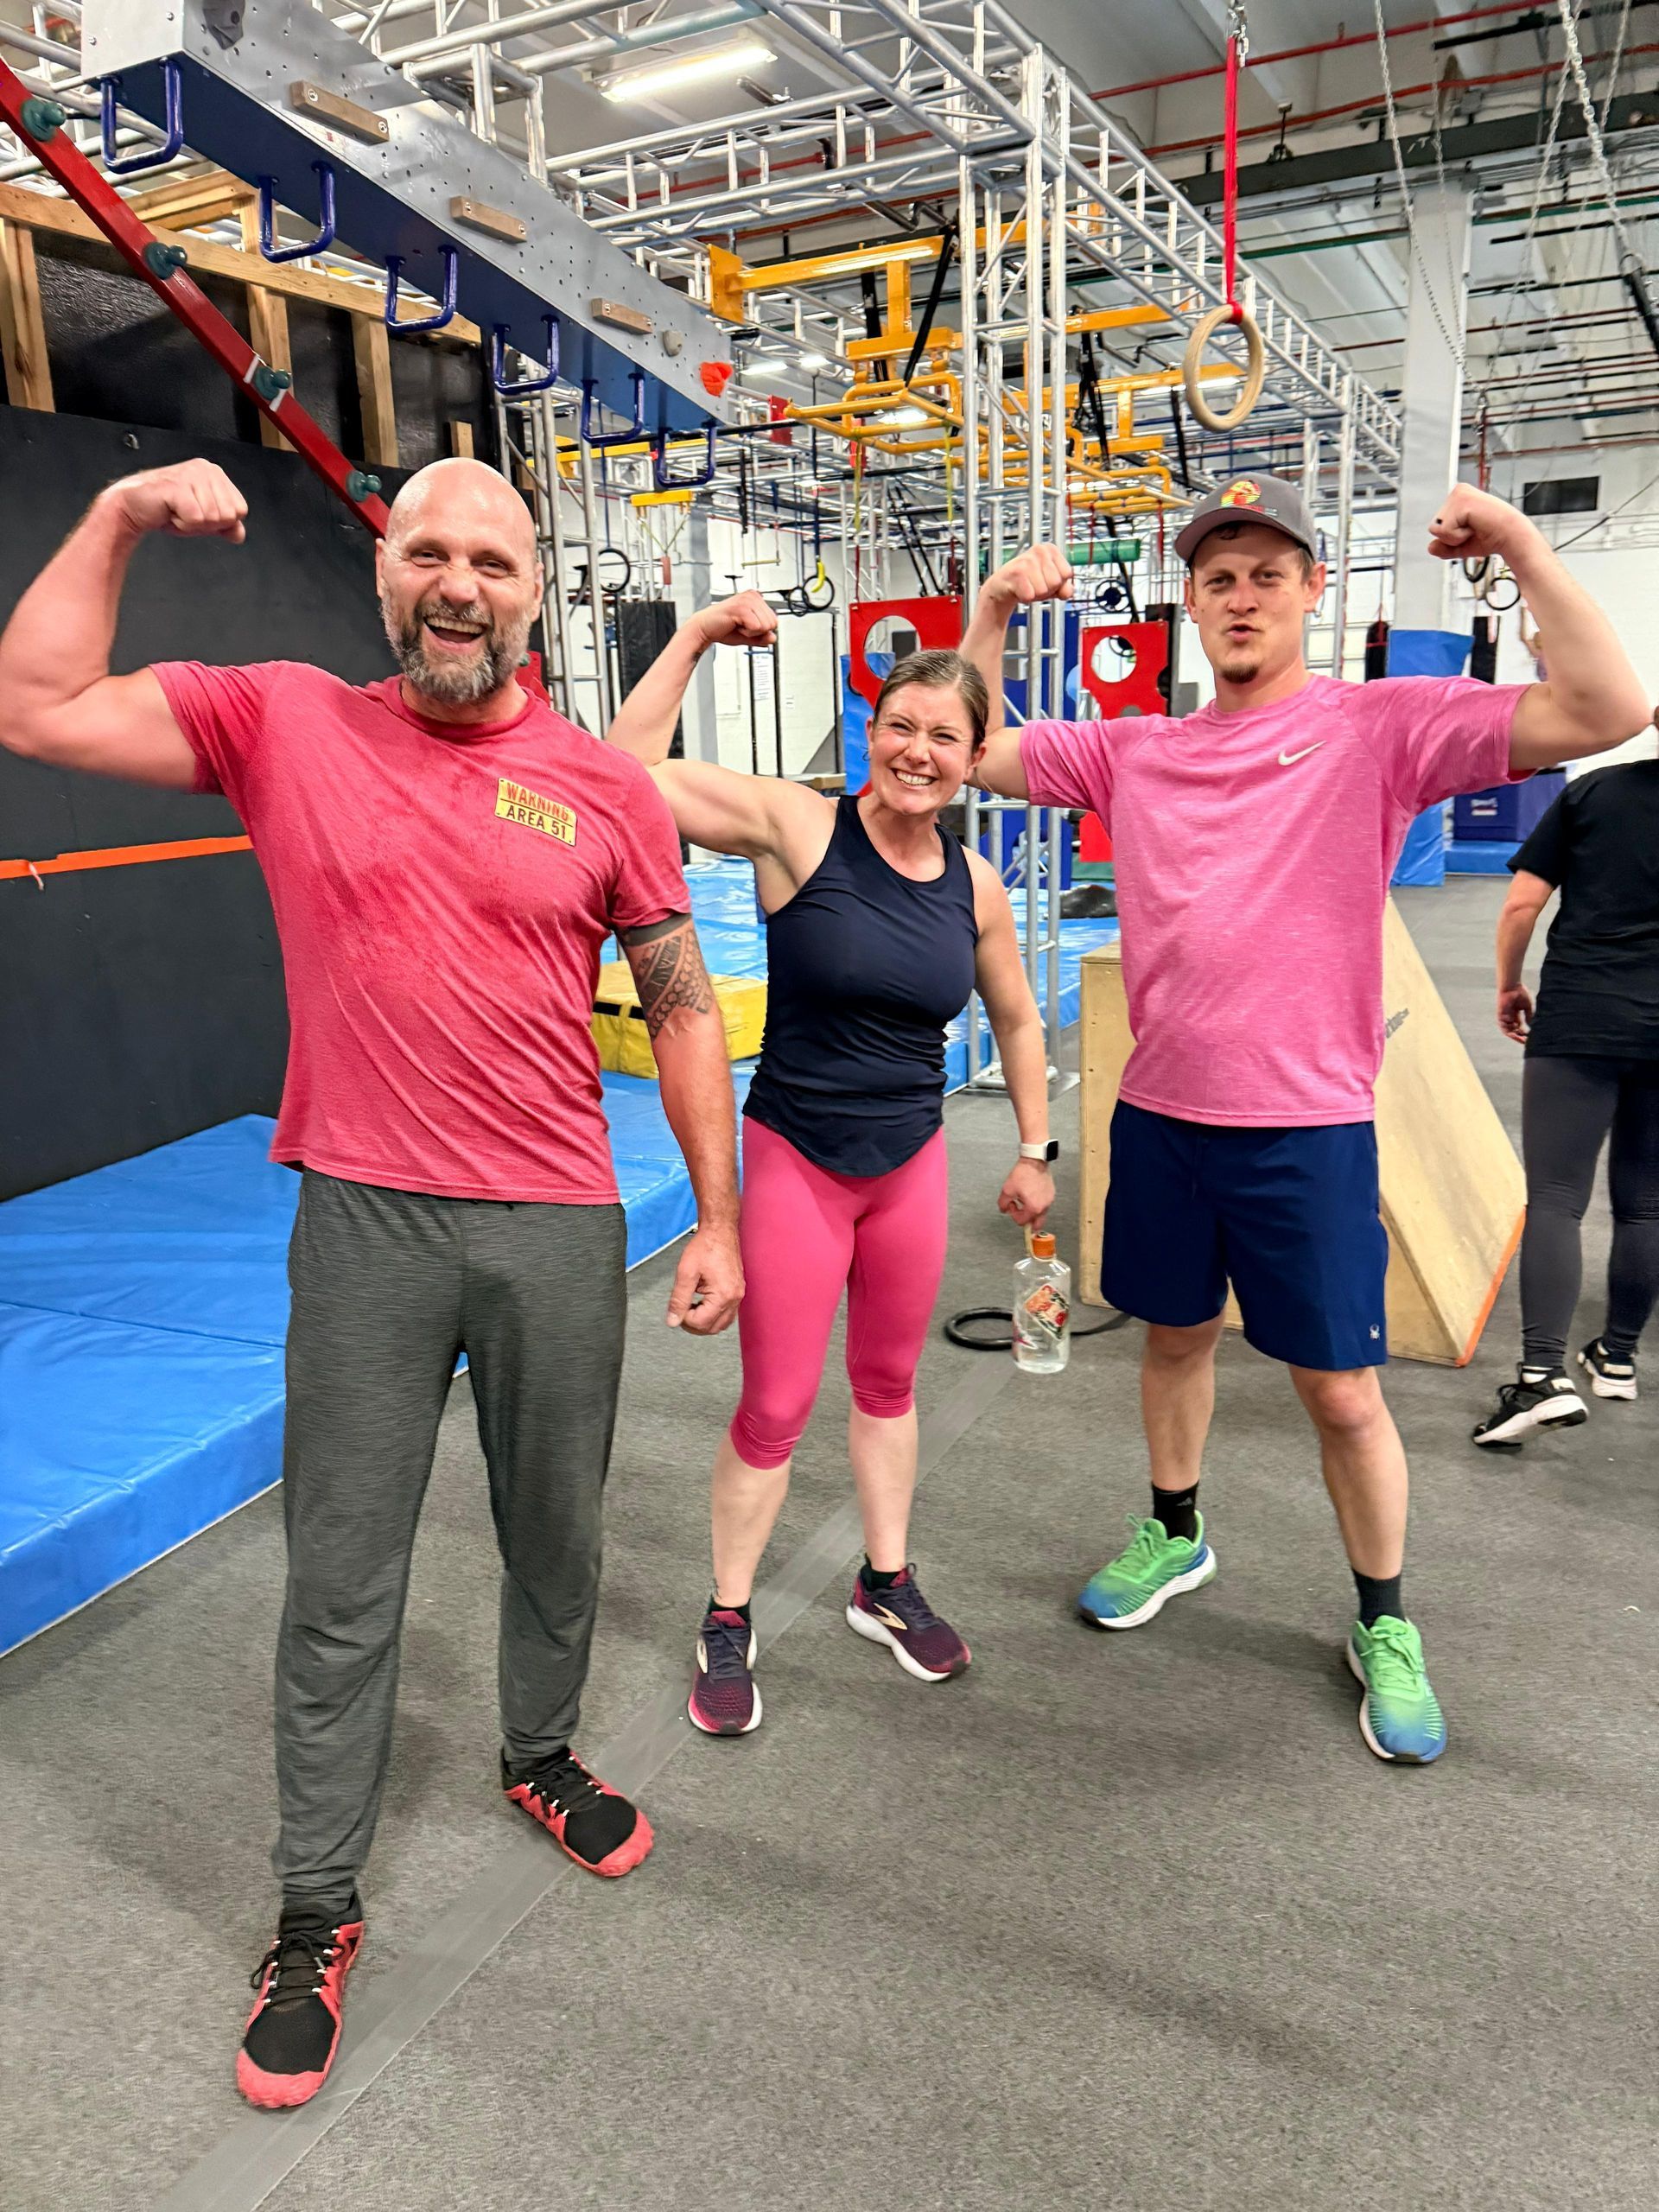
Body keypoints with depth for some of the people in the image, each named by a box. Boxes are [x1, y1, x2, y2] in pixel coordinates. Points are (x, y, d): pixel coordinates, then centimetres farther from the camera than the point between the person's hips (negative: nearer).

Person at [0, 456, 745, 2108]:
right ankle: (316, 1913, 28)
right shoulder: (284, 723, 1)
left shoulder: (603, 787, 1)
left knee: (555, 1540, 18)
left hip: (559, 1224, 1)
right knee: (343, 1582, 8)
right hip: (366, 1222, -1)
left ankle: (540, 1759, 47)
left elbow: (681, 1008, 5)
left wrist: (718, 1216, 3)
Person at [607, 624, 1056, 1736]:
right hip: (796, 1163, -4)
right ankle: (728, 1622, 26)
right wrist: (694, 639, -22)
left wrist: (1036, 1151, 16)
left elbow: (1018, 1022, 13)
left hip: (912, 1163, 5)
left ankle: (887, 1585, 40)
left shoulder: (976, 884, -1)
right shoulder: (798, 825, -14)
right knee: (778, 1406, 4)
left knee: (890, 1381, 19)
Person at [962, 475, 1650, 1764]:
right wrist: (994, 610, 1)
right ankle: (1175, 1536, 45)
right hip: (1160, 1114, 4)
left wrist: (1519, 541, -17)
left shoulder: (1383, 726, -6)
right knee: (1176, 1336, 20)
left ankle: (1384, 1623, 29)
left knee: (1342, 1389, 6)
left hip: (1307, 1126, -3)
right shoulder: (1132, 750, 6)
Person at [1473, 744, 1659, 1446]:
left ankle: (1543, 1374, -18)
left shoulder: (1591, 790, 3)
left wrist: (1508, 985, 13)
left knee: (1555, 1198, -6)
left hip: (1577, 1020, -2)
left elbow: (1522, 904, -1)